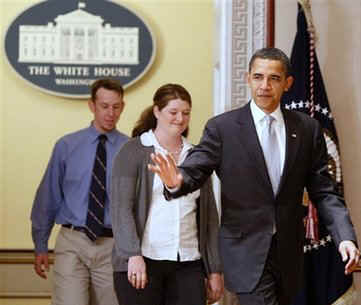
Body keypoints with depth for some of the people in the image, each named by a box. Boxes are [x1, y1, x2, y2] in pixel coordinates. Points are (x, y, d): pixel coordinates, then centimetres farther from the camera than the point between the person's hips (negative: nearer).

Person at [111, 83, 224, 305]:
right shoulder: (133, 152, 2)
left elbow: (209, 216, 15)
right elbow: (121, 208, -8)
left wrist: (215, 270, 10)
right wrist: (133, 255, -20)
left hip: (188, 264, 4)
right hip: (142, 262, -3)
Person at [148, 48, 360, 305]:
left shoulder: (307, 129, 5)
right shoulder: (222, 128, -2)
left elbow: (323, 191, 5)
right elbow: (194, 170, -9)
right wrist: (177, 181, -33)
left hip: (289, 253, 4)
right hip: (247, 252, -4)